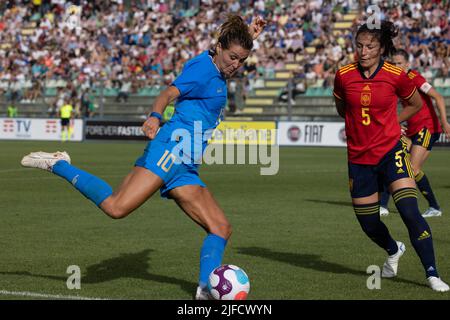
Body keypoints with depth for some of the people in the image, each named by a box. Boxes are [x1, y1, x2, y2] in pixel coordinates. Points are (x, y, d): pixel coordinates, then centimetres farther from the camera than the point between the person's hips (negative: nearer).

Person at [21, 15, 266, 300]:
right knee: (116, 207, -23)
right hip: (171, 148, -9)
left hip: (185, 168, 9)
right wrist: (155, 116, -38)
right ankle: (58, 165, -7)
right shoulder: (203, 67, -5)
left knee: (221, 228, 1)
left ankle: (206, 290, -2)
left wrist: (248, 38, 35)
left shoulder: (218, 72, 21)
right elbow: (168, 94, -19)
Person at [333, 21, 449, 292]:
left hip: (391, 152, -3)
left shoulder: (396, 76, -10)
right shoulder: (344, 76, -5)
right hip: (359, 158, 3)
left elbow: (416, 104, 10)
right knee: (369, 224, 10)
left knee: (410, 211, -20)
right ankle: (394, 251, 44)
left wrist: (388, 123, 6)